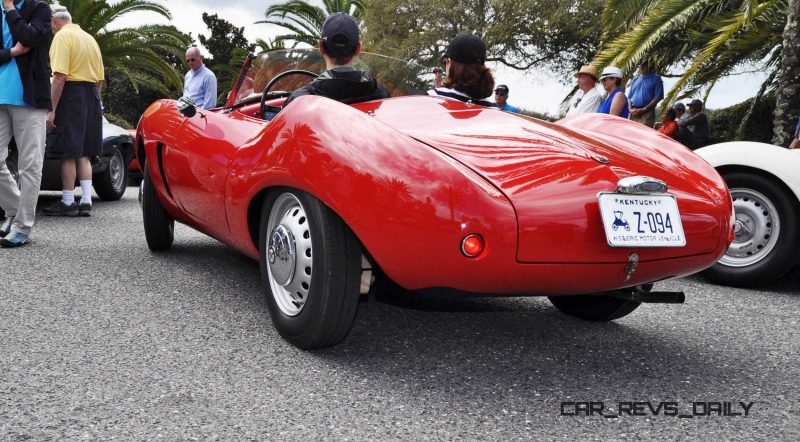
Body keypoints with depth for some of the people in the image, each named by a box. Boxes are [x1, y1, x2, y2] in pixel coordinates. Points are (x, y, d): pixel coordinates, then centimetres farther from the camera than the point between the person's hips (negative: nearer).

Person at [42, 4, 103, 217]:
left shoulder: (62, 36, -7)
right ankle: (86, 201, 7)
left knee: (68, 153, -2)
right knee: (83, 153, 10)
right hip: (91, 95, 8)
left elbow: (60, 76, -17)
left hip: (71, 93, -7)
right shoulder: (89, 38, 18)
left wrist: (52, 110, -17)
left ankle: (68, 203, 2)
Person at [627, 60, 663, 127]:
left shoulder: (656, 79, 5)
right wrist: (630, 109, -1)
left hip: (647, 113, -5)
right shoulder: (635, 79, 20)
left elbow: (658, 97, -4)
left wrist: (644, 109, -14)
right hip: (633, 113, 5)